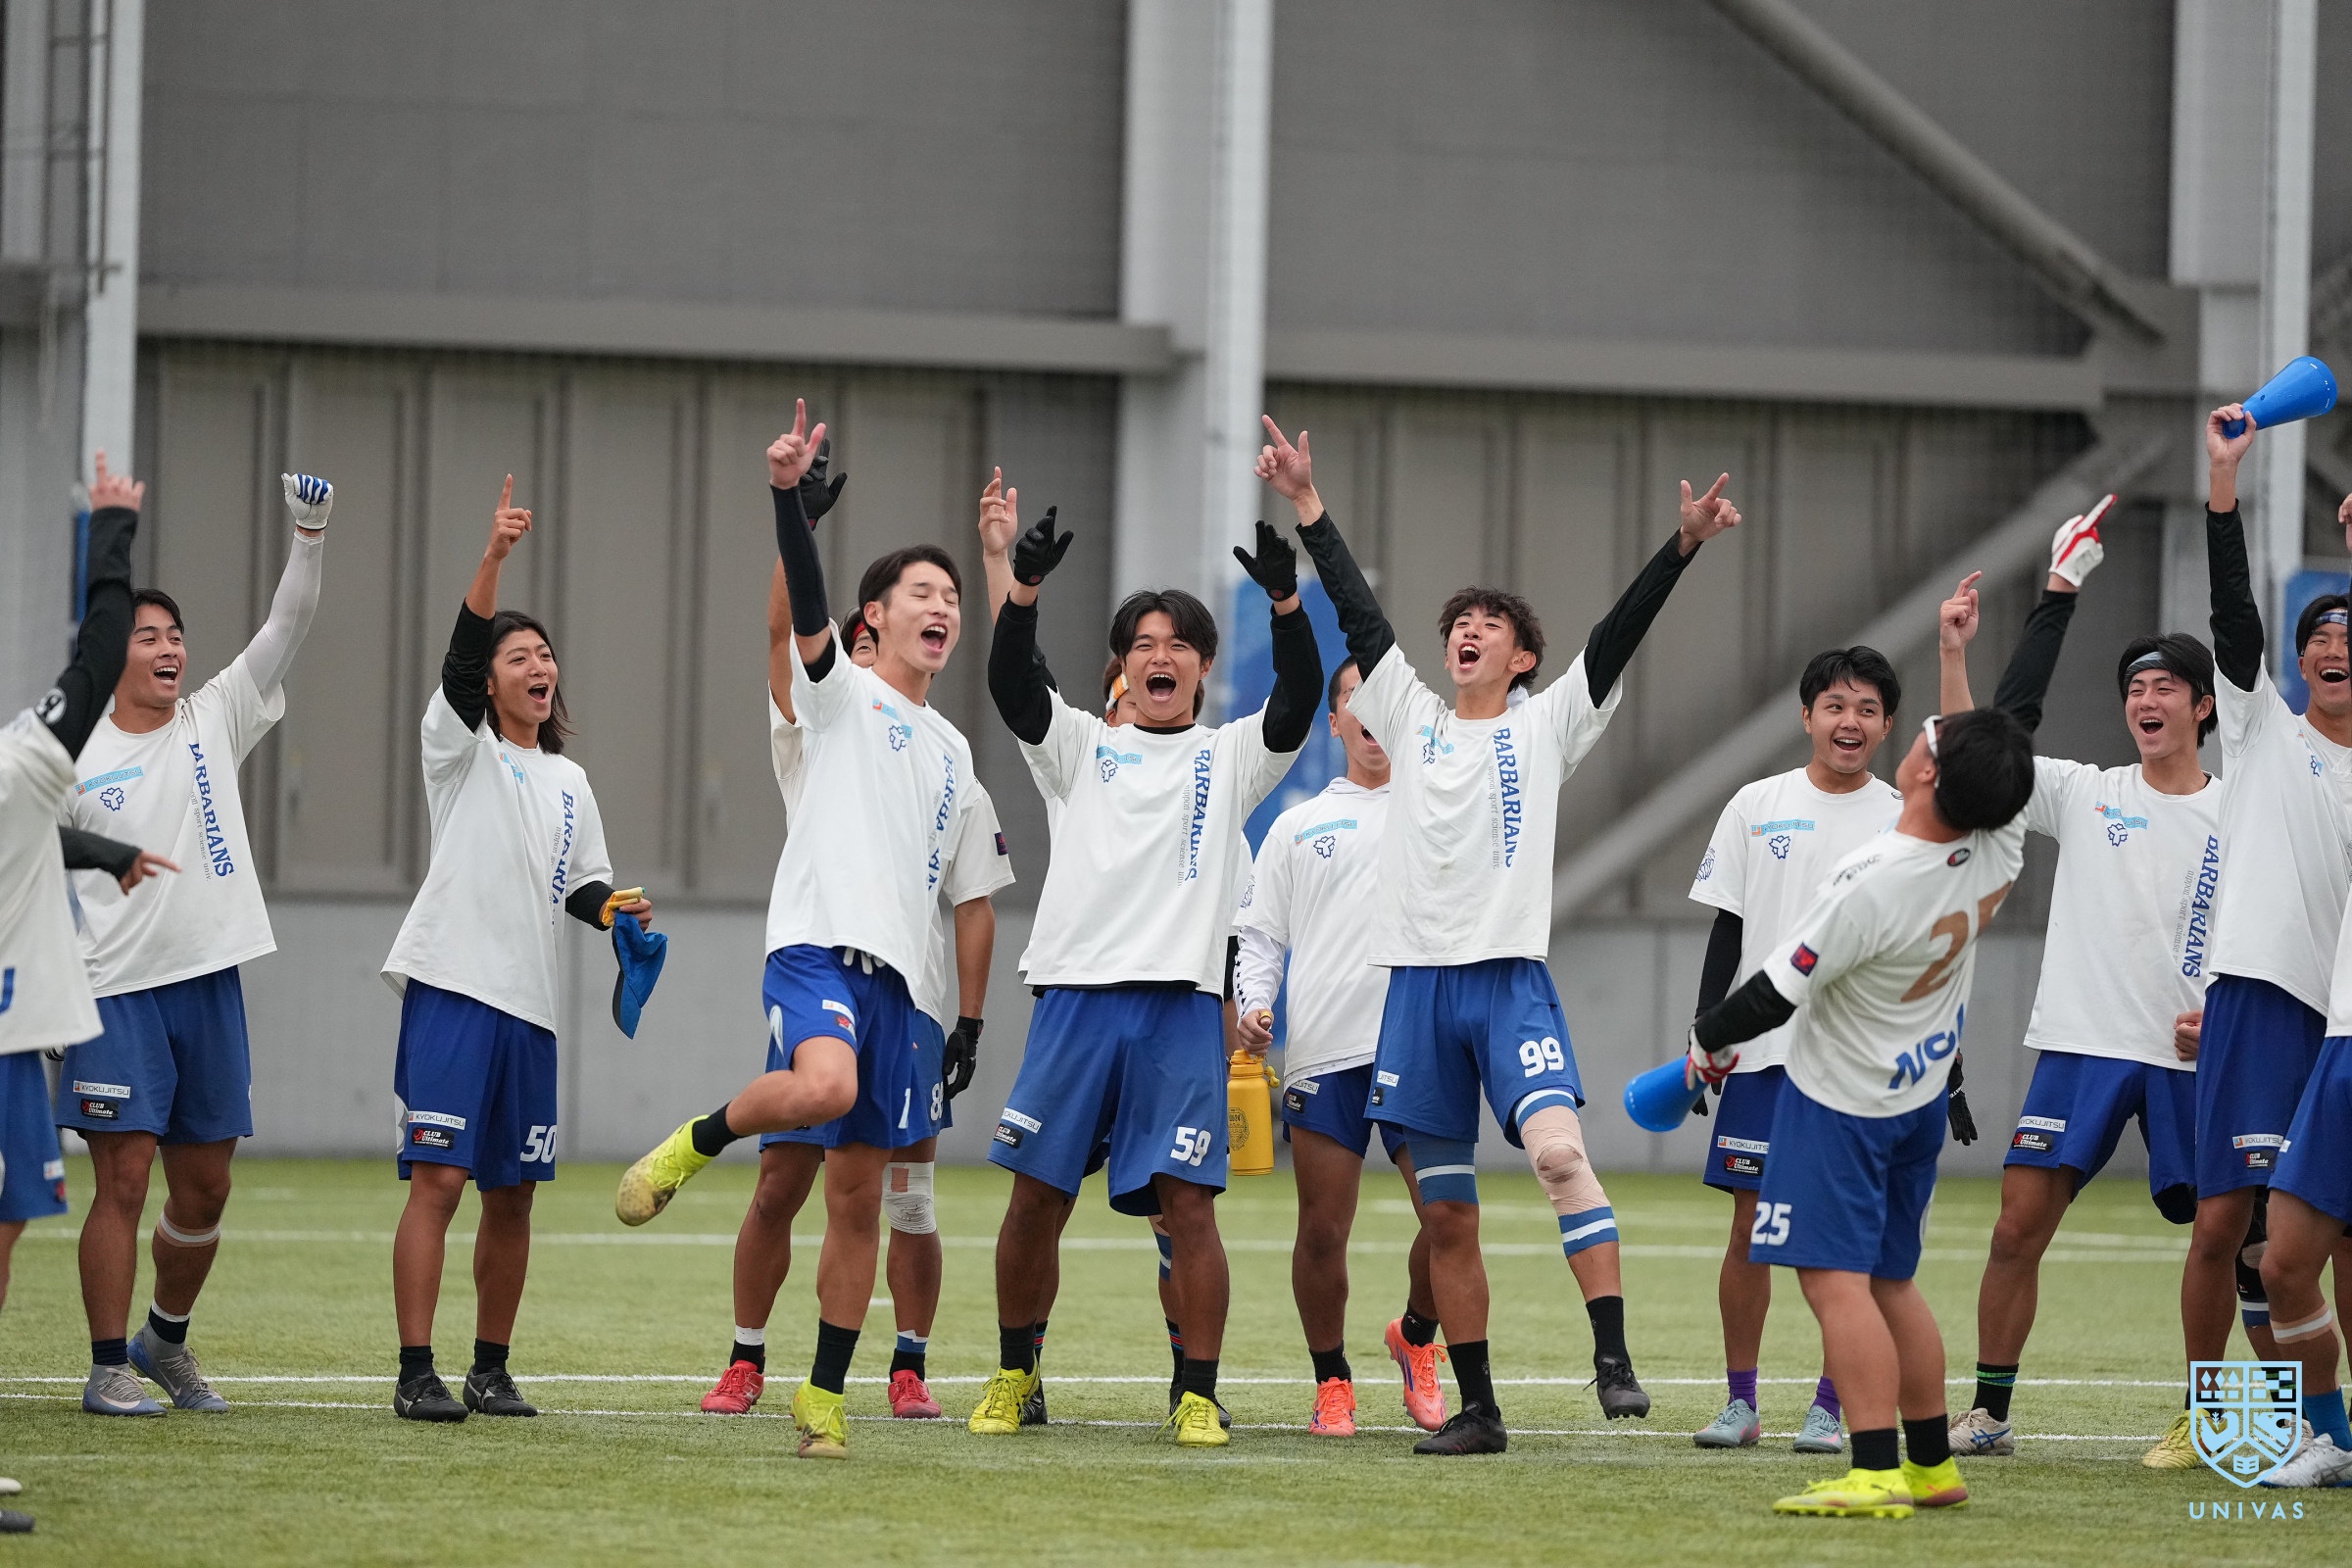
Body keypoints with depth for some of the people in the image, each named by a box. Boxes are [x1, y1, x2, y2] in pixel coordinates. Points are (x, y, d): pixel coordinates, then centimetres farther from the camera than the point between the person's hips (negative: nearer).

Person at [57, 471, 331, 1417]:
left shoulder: (215, 722, 9)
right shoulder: (73, 761, -1)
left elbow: (285, 630, 0)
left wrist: (309, 536, -12)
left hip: (210, 983, 4)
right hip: (117, 986, -4)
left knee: (205, 1188, 9)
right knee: (122, 1180, -7)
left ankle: (166, 1339, 29)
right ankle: (108, 1370, -1)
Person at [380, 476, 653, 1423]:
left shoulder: (568, 783, 20)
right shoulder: (462, 749, 3)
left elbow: (585, 884, 26)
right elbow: (461, 657, -14)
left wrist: (615, 909, 2)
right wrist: (495, 557, -27)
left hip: (528, 1004, 6)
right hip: (451, 987, -6)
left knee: (512, 1194, 6)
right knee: (438, 1178, -12)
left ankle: (491, 1370, 15)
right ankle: (416, 1374, -13)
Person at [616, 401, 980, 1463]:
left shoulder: (952, 750, 23)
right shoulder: (838, 692, 5)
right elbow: (797, 614, -15)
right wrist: (786, 496, -30)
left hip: (896, 977, 6)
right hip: (819, 942, -6)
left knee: (859, 1194, 4)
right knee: (824, 1087, -36)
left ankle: (824, 1395, 11)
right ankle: (699, 1141, -8)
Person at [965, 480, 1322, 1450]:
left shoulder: (1230, 756, 13)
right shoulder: (1081, 746, 14)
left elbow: (1299, 700, -3)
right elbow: (1010, 684, -2)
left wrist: (1286, 598, -19)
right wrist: (1025, 587, -19)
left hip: (1182, 1002, -1)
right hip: (1075, 995, 1)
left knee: (1187, 1205, -9)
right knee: (1036, 1197, 3)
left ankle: (1198, 1398, -3)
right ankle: (1014, 1376, 20)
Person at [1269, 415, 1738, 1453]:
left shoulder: (1546, 725, 8)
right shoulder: (1411, 716, 15)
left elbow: (1616, 637, -3)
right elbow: (1357, 614, 12)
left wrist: (1684, 548, -13)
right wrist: (1308, 508, 9)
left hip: (1511, 978, -3)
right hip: (1418, 980, 3)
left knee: (1558, 1147, -26)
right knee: (1445, 1217, 4)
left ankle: (1613, 1356, -27)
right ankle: (1476, 1410, 11)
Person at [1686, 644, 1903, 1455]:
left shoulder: (1906, 821, 4)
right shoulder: (1757, 807, 5)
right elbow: (1727, 932, 7)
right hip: (1765, 1050, 1)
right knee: (1752, 1223, 1)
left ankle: (1829, 1408, 5)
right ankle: (1741, 1402, 10)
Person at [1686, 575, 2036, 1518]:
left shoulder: (1870, 888, -30)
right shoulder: (1999, 854, -12)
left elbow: (1776, 994, -19)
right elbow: (2003, 747, 10)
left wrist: (1708, 1042, 0)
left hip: (1839, 1103, -8)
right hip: (1922, 1095, 8)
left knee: (1836, 1279, -9)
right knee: (1891, 1283, 16)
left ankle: (1876, 1474, -17)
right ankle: (1932, 1465, 19)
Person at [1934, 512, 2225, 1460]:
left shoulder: (2234, 816, 6)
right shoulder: (2085, 794, 7)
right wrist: (1954, 652, -8)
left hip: (2192, 1057, 0)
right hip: (2081, 1044, 0)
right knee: (2018, 1228, -6)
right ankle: (1989, 1410, 2)